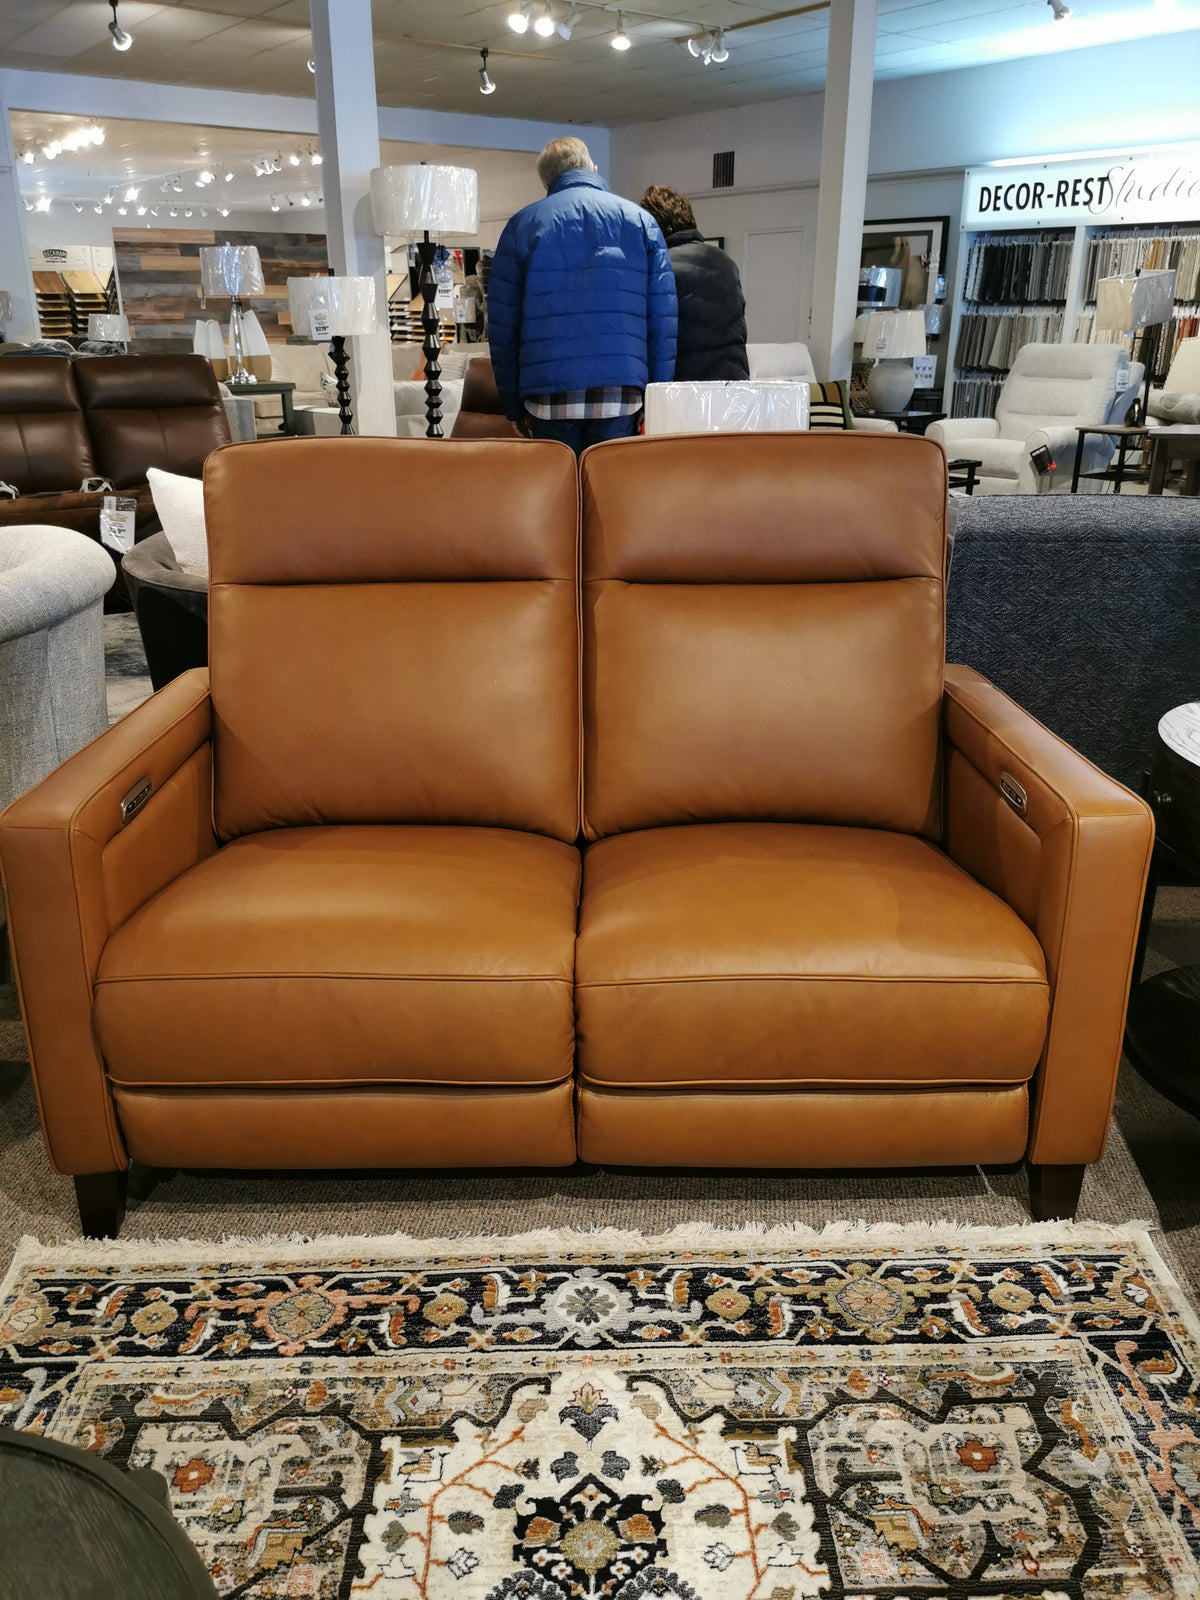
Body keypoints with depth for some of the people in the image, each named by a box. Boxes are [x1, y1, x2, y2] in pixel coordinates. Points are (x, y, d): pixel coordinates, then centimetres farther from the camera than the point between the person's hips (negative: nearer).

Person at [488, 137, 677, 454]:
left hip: (550, 396, 0)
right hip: (622, 395, 1)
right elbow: (663, 318, 4)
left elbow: (502, 323, 7)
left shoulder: (522, 224, 10)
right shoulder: (641, 219, 11)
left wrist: (513, 405, 11)